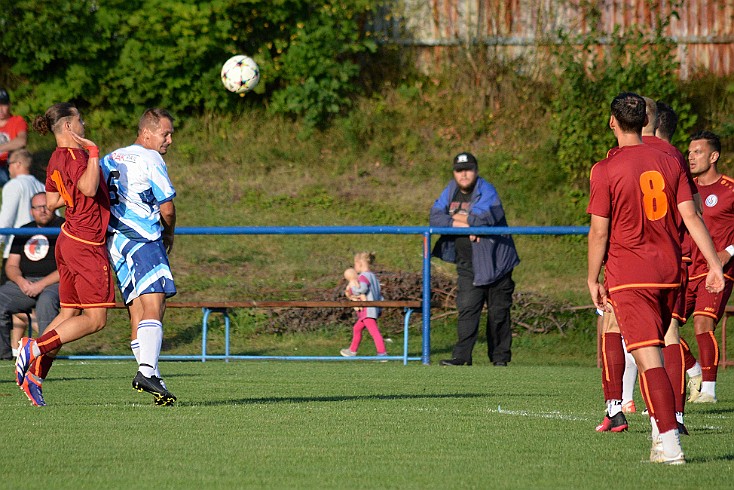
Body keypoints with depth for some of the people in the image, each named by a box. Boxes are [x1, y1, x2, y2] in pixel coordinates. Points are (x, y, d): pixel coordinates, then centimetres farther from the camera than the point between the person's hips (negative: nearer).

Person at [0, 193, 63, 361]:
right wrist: (20, 280, -8)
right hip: (24, 283, 6)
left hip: (53, 283, -6)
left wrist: (41, 285, -18)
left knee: (46, 301, -39)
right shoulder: (24, 232, 19)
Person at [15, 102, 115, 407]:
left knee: (69, 313, 12)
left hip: (69, 241, 10)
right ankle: (34, 348, -11)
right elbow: (89, 188, -32)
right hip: (87, 246, -10)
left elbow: (51, 202, 21)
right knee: (95, 319, -6)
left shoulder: (56, 159, 13)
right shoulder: (74, 155, -16)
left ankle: (34, 375, 6)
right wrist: (92, 151, -24)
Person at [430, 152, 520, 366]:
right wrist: (465, 224, -17)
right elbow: (435, 217, -5)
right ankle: (462, 356, -8)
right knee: (467, 308, -5)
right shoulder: (450, 192, 7)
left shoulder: (487, 192, -12)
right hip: (468, 265, 4)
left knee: (498, 311, 4)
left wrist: (455, 218, -10)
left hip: (494, 261, -4)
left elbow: (480, 219, -27)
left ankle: (500, 357, 13)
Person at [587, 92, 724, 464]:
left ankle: (669, 444, -18)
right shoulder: (669, 162, 5)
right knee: (655, 352, 20)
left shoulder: (605, 170, -9)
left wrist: (593, 280, 0)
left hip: (628, 276, -5)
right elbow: (691, 216, 2)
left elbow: (599, 231, -9)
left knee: (649, 359, -9)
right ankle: (661, 430, 23)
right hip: (669, 271, 5)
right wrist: (714, 264, 3)